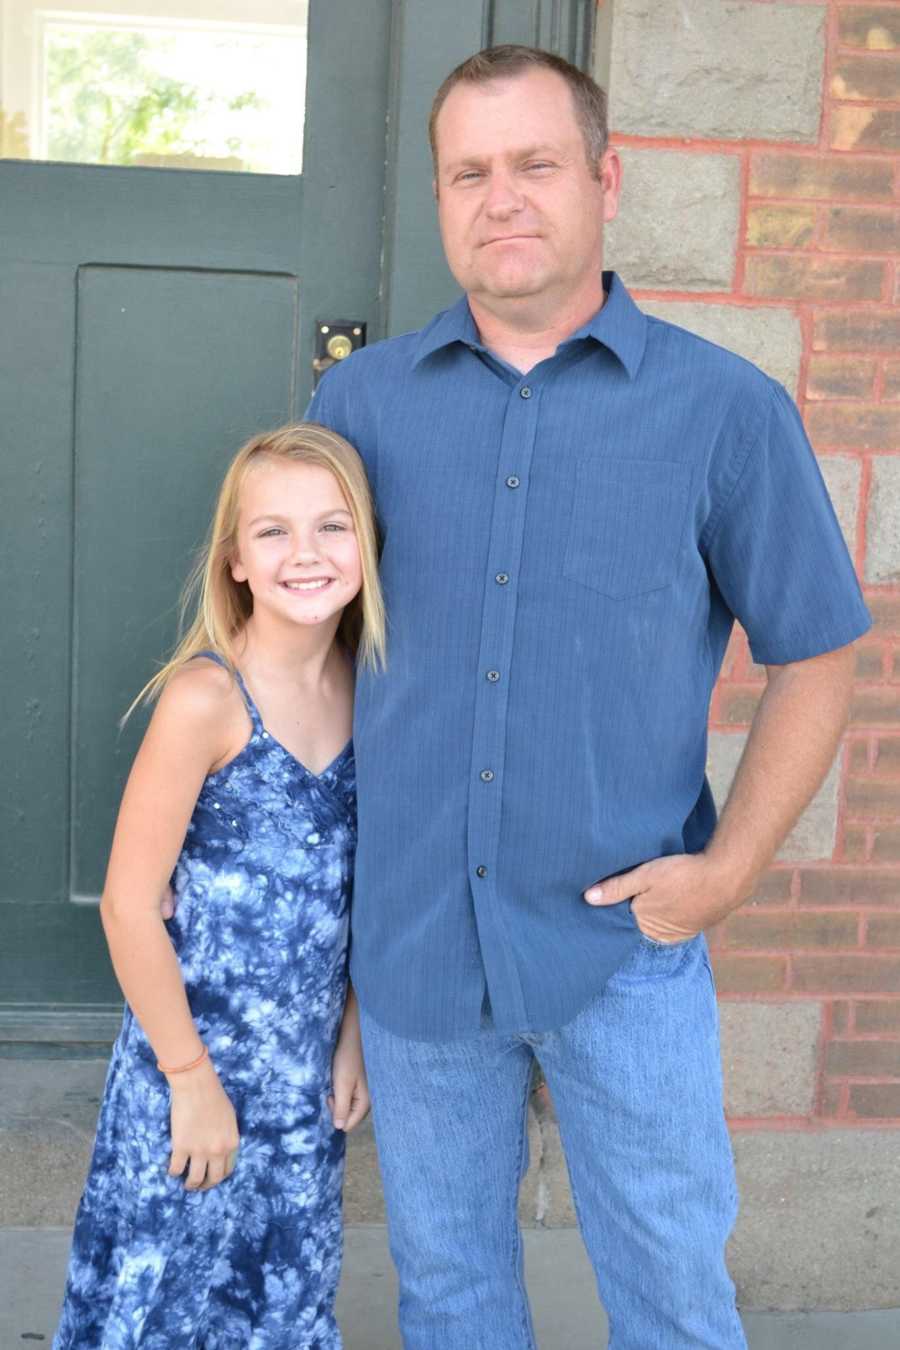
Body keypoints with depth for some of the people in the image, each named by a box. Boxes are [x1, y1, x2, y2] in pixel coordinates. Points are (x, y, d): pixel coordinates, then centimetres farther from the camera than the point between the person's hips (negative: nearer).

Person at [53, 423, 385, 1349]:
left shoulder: (365, 687, -2)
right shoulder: (206, 698, -19)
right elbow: (128, 905, -17)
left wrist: (352, 1036, 5)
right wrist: (191, 1079, -12)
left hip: (309, 1076, 5)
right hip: (196, 1065, -5)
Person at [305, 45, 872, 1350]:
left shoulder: (727, 408, -5)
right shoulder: (362, 398, 2)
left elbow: (814, 655, 1)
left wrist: (729, 869, -8)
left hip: (625, 946, -2)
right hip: (412, 931, 3)